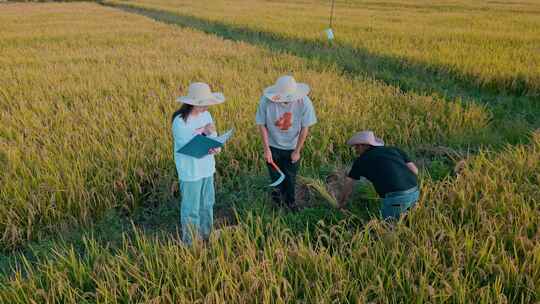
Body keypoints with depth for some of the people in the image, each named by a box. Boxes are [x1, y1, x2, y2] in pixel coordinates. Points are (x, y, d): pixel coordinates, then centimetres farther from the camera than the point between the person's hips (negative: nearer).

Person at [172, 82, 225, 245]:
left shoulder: (206, 114, -2)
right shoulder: (180, 121, -22)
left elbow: (213, 138, 1)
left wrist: (216, 147, -20)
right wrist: (203, 132, -27)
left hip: (207, 167, 7)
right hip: (190, 171, -7)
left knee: (207, 204, 22)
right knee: (191, 208, 8)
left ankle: (206, 235, 42)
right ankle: (190, 242, 27)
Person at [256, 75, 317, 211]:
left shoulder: (304, 102, -25)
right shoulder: (266, 101, -25)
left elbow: (305, 128, -14)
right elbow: (262, 125, -13)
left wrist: (297, 151, -9)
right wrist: (266, 149, -12)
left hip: (292, 147, 0)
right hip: (273, 146, 0)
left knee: (291, 177, 17)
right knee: (275, 176, 15)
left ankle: (290, 200, 43)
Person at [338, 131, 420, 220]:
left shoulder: (361, 160, 11)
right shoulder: (394, 150, 19)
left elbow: (348, 185, 20)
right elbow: (414, 171, 13)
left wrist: (342, 202, 37)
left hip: (395, 197, -6)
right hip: (414, 192, 6)